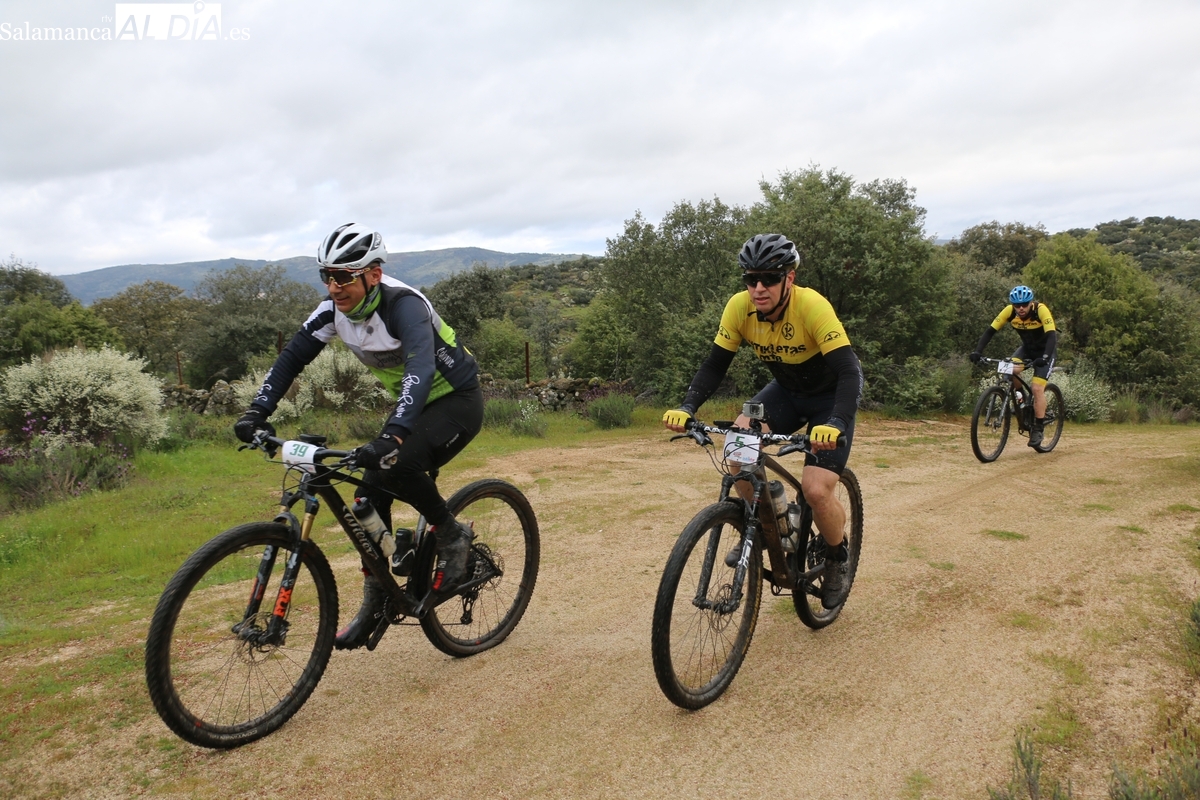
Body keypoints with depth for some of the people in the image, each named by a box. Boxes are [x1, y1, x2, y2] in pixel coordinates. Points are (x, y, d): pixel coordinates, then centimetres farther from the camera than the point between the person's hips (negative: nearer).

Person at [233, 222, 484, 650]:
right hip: (413, 405, 8)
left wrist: (392, 436, -58)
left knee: (396, 464, -32)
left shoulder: (403, 305, -29)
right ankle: (375, 601, 12)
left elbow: (421, 368, -45)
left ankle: (451, 534, -6)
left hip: (457, 401, -7)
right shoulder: (335, 308, -8)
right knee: (371, 492, -2)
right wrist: (257, 412, -18)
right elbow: (293, 355, -5)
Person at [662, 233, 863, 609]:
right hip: (786, 389, 4)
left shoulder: (812, 306, -33)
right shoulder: (739, 307, -20)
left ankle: (838, 558, 15)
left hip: (831, 394, -4)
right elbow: (715, 364, -14)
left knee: (816, 491, -17)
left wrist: (836, 424, -54)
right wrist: (687, 407, -30)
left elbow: (849, 370, -37)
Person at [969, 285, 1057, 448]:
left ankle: (1038, 429, -5)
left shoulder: (1041, 310, -29)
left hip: (1044, 350, -4)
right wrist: (977, 351, -33)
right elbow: (990, 331, -18)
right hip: (1027, 348, 4)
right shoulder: (1009, 311, -19)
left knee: (1037, 388, -17)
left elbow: (1051, 336, -36)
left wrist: (1044, 357, -52)